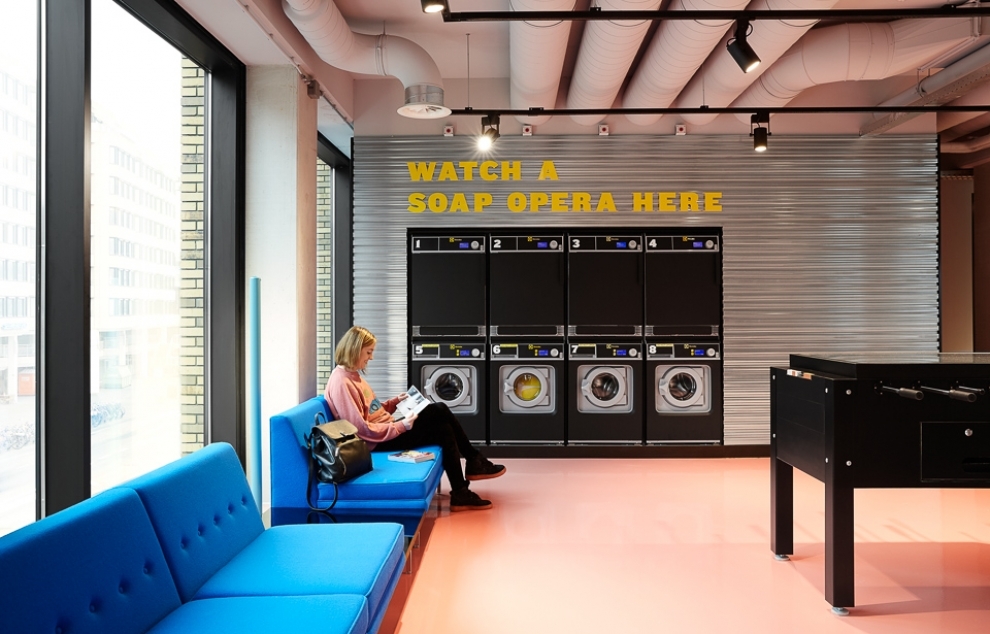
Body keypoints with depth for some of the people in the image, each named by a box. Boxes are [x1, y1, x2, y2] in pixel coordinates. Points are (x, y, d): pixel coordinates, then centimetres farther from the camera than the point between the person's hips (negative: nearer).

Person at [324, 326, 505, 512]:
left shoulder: (352, 374, 11)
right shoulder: (341, 382, -21)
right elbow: (362, 429, -24)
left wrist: (394, 402, 5)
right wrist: (401, 426, -21)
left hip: (387, 430, 10)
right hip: (378, 442, -10)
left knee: (440, 410, -1)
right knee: (443, 431, -11)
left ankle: (473, 461, 7)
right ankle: (461, 494, 1)